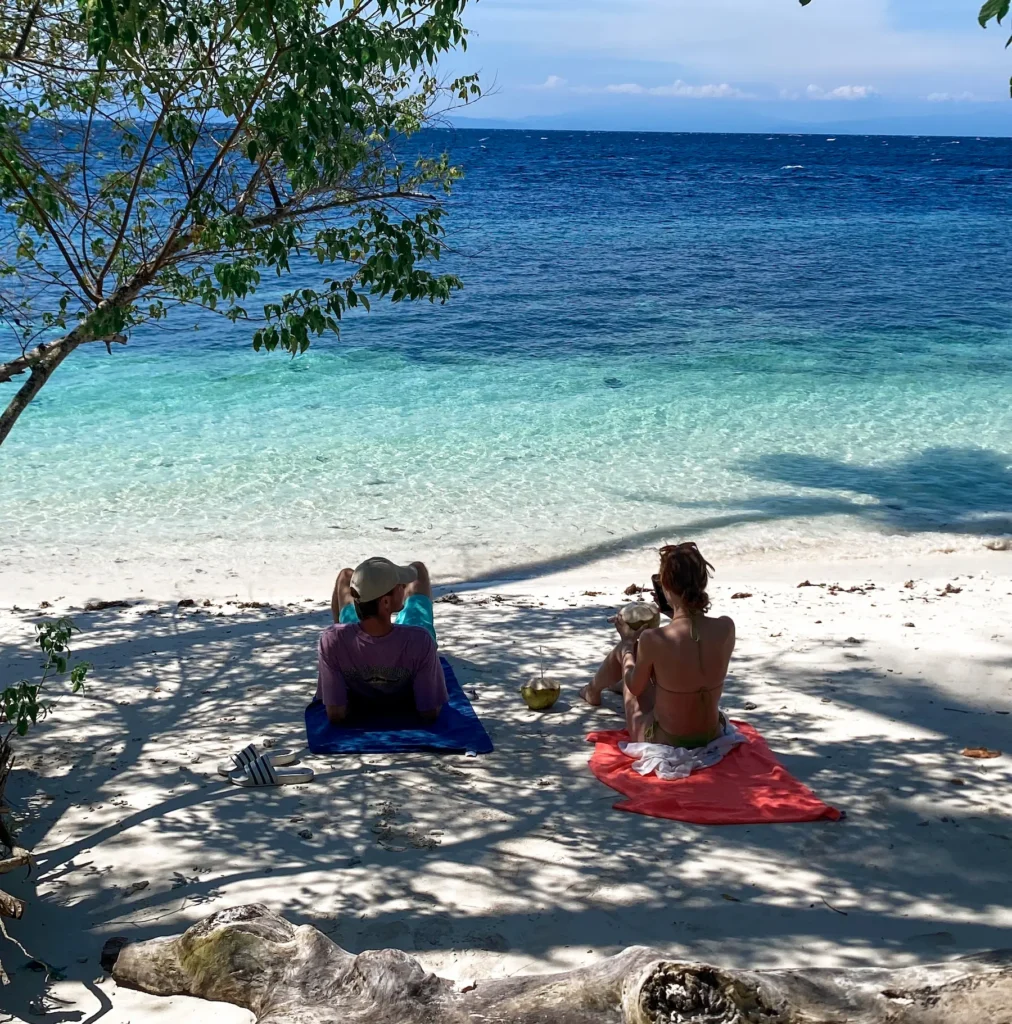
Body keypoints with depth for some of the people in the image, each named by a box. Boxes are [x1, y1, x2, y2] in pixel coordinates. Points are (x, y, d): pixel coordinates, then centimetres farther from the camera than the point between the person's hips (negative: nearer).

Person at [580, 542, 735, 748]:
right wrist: (677, 615, 10)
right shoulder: (726, 628, -18)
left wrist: (628, 640, 9)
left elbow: (635, 687, -7)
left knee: (626, 649, 22)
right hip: (711, 737, 4)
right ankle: (615, 685, 66)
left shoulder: (653, 639, -28)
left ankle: (593, 691, 57)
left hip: (664, 742, -4)